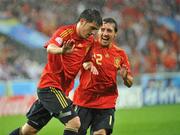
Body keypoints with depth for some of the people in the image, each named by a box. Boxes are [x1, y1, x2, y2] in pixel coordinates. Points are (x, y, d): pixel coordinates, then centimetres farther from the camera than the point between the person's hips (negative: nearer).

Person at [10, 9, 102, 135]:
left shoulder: (90, 41, 8)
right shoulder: (66, 31, -13)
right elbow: (50, 48, -31)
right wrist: (62, 50, -54)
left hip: (62, 89, 8)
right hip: (50, 85, -8)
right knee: (74, 122, -20)